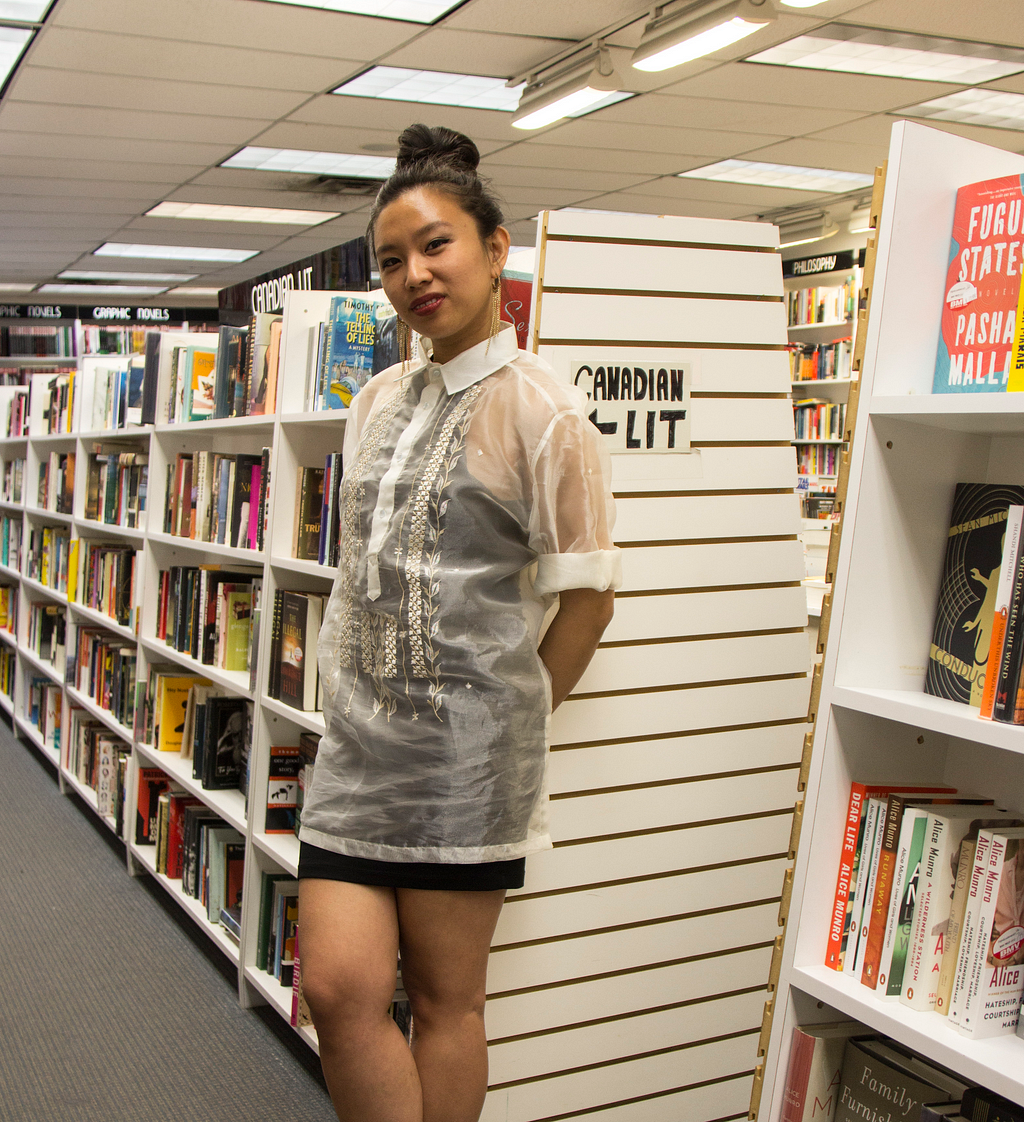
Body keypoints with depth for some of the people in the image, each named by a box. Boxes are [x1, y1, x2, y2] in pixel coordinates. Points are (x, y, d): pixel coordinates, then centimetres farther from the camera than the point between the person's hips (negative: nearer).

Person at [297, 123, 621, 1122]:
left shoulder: (539, 409, -9)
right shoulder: (377, 401, 12)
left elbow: (586, 598, -8)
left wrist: (512, 718, -1)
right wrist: (353, 692, 16)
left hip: (465, 752, -5)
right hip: (360, 739, 6)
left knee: (445, 997, 8)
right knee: (339, 988, 3)